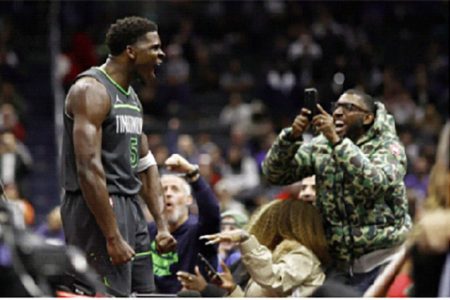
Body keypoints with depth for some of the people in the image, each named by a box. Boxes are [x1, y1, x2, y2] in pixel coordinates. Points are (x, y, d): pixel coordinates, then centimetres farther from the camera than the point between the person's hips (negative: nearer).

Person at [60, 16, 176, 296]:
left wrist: (162, 225, 13)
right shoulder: (91, 90, -14)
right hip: (97, 210, -10)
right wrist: (112, 238, -25)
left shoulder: (131, 96, 16)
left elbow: (145, 164, 22)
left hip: (131, 208, 10)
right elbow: (89, 169, -22)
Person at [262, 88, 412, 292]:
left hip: (381, 260, -4)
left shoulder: (387, 147, -5)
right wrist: (292, 136, -16)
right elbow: (274, 174, 1)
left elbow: (374, 183, -26)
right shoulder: (321, 147, 7)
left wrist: (337, 141, -29)